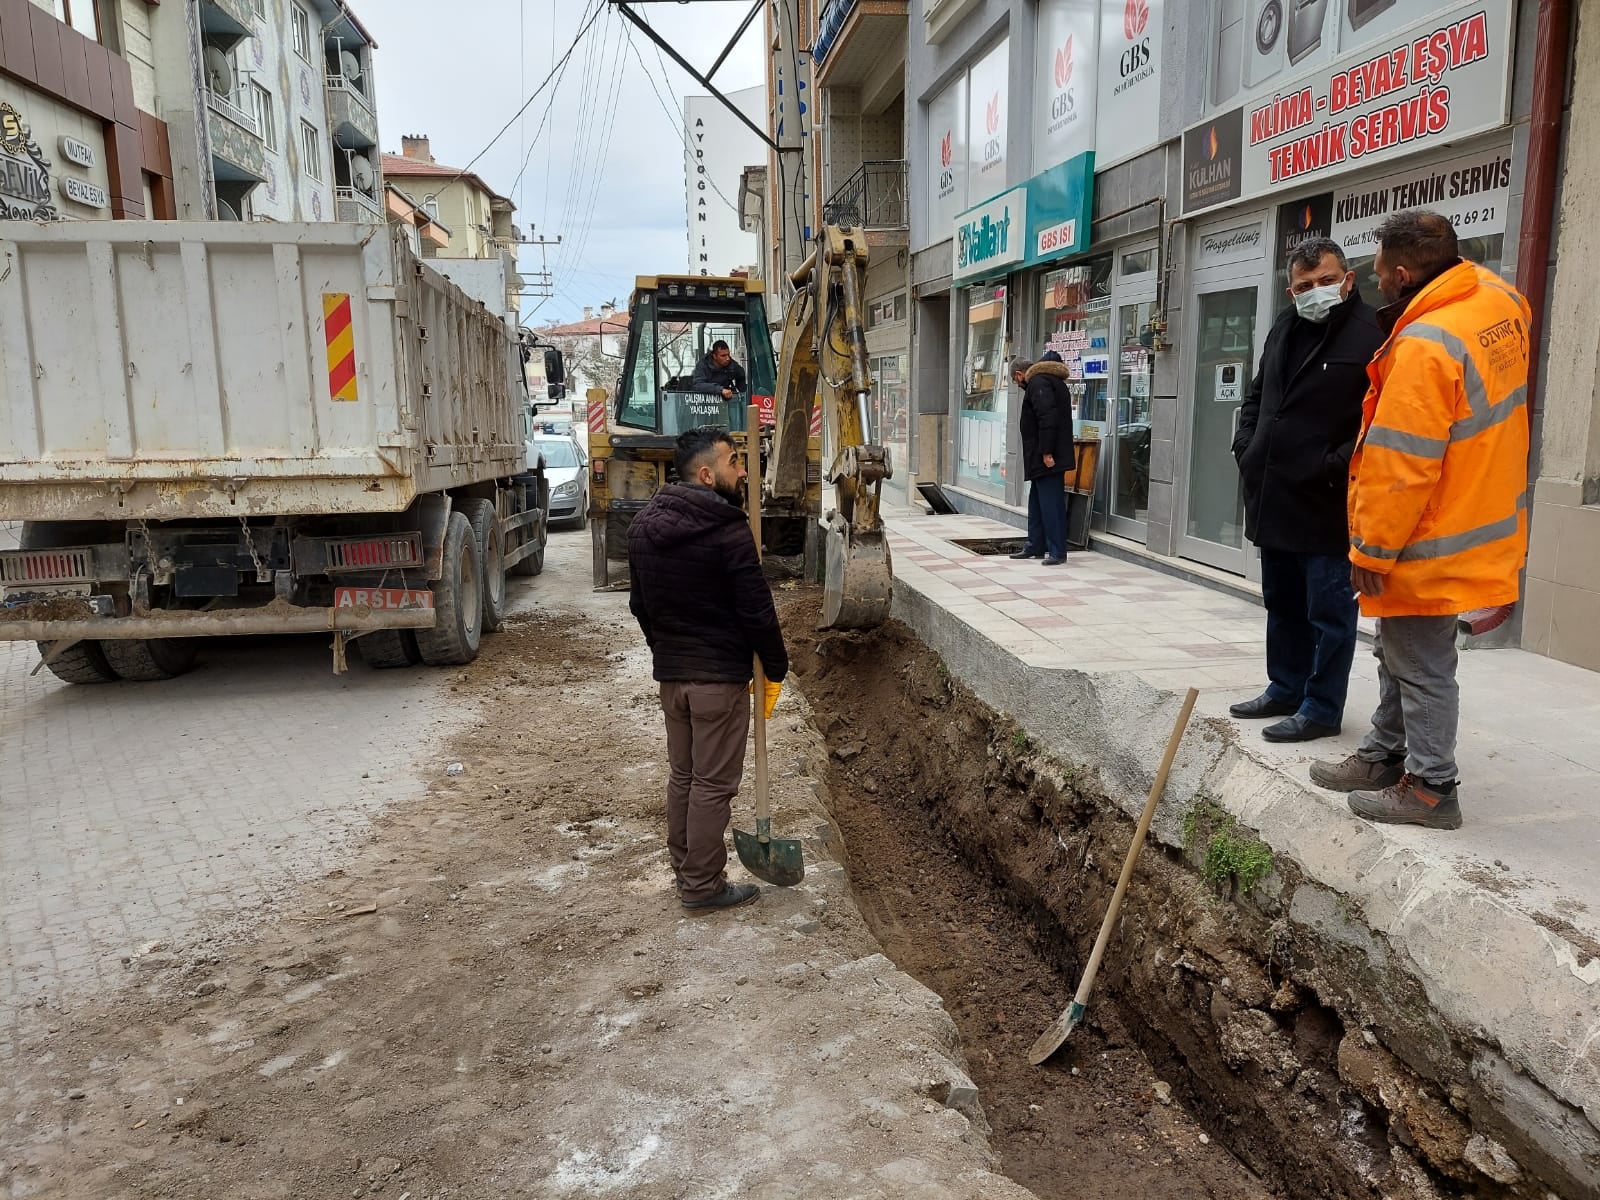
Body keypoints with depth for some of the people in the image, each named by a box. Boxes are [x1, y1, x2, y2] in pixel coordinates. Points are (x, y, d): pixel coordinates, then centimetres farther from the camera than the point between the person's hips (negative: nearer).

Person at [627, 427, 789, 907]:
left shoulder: (642, 525, 5)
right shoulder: (728, 531, -18)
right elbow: (756, 610, -16)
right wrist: (776, 668, -4)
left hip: (669, 672, 7)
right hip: (720, 675, -7)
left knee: (681, 775, 18)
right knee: (713, 784, 4)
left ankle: (683, 869, 30)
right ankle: (702, 886, 13)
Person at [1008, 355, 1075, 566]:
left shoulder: (1038, 383, -11)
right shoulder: (1053, 381, 21)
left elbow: (1047, 417, -23)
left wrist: (1046, 452, -24)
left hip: (1046, 459, -11)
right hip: (1046, 456, 11)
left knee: (1050, 503, -8)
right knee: (1037, 501, 17)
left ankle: (1057, 551, -6)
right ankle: (1035, 546, 25)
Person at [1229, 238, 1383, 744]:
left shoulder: (1371, 334, -13)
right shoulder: (1285, 328, 12)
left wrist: (1336, 467, -21)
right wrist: (1246, 447, 11)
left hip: (1328, 504, -8)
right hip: (1275, 497, 8)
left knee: (1328, 611, 3)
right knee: (1282, 603, 19)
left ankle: (1322, 707, 13)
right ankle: (1286, 687, 34)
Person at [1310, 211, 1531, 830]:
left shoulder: (1425, 345, -27)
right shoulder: (1500, 300, 2)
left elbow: (1401, 465, -25)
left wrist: (1371, 549, -17)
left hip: (1429, 540, -10)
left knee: (1421, 665, 2)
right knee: (1397, 653, 21)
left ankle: (1430, 789, 14)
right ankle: (1384, 758, 33)